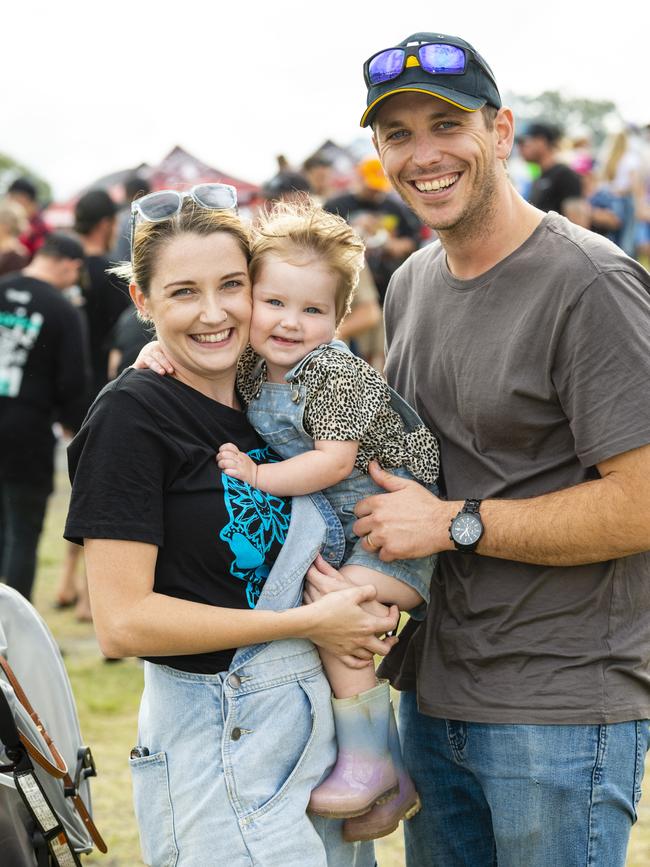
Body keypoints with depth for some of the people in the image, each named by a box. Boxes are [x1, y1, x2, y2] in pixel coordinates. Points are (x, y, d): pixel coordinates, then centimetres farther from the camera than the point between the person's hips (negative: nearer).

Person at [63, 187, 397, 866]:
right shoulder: (132, 414, -14)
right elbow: (122, 623, -19)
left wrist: (377, 599, 0)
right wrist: (309, 622, -16)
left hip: (321, 722, 7)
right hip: (216, 741, -7)